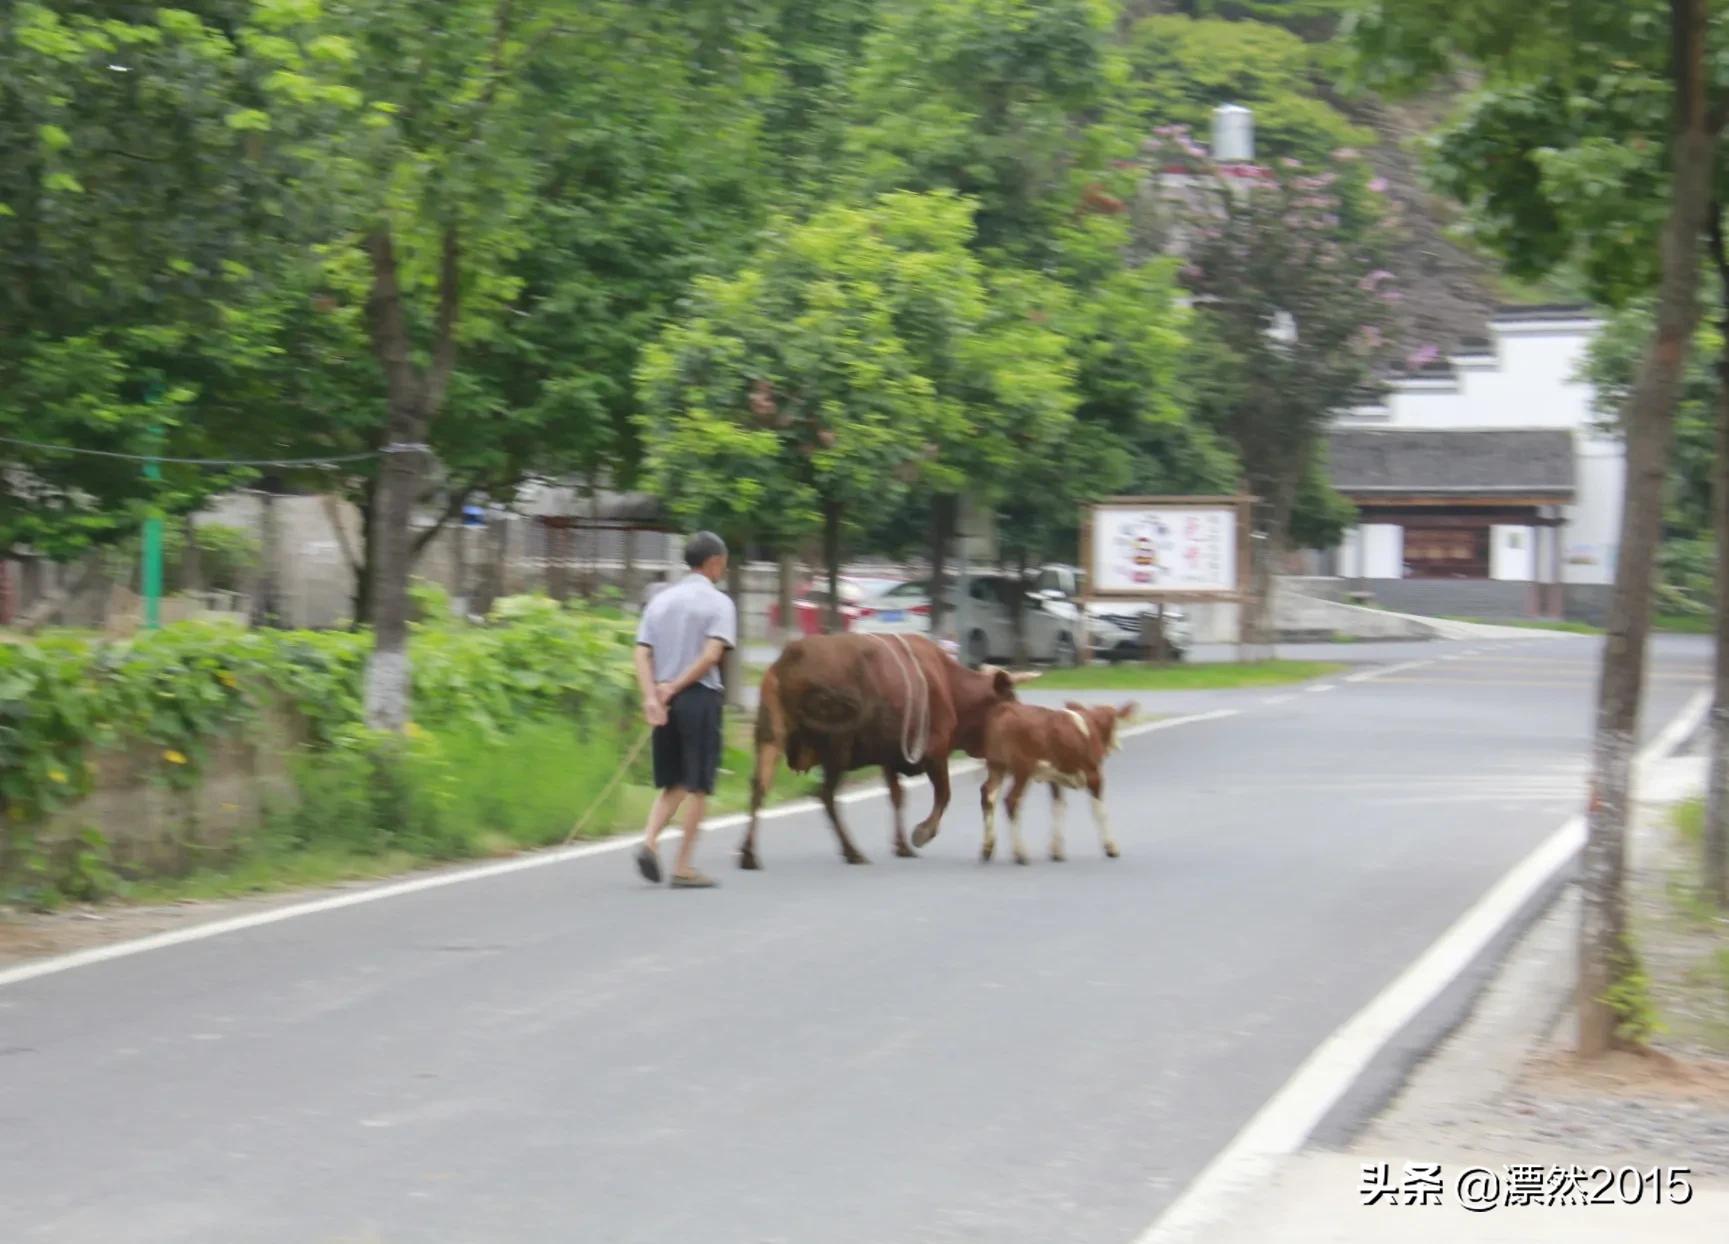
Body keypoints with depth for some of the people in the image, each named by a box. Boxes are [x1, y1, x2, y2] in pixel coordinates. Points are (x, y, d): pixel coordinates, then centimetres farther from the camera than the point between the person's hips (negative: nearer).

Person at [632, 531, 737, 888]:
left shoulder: (661, 600, 13)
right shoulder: (719, 603, -3)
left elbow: (642, 654, 2)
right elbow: (712, 654, -16)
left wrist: (651, 696, -8)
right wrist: (676, 687, -11)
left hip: (664, 701, 5)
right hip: (700, 698, -5)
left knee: (673, 783, 16)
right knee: (697, 785, 2)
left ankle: (649, 842, -6)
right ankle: (683, 867, 2)